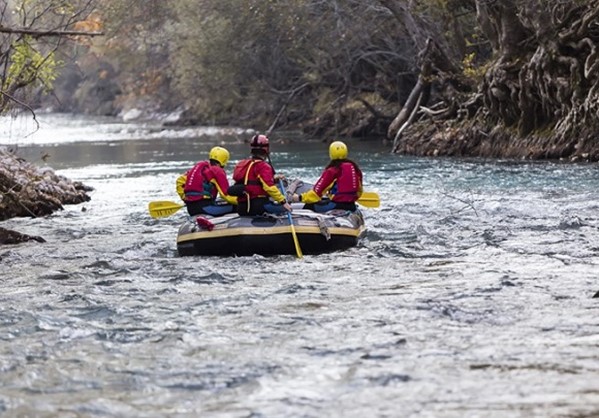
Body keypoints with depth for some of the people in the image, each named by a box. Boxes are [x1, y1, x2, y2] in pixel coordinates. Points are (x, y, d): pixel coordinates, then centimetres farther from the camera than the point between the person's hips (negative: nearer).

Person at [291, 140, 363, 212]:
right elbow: (359, 191, 18)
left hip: (336, 205, -7)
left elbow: (318, 190, -11)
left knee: (308, 206, 5)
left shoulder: (332, 170, -10)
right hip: (351, 206, 7)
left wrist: (300, 198, -2)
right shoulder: (355, 168, 8)